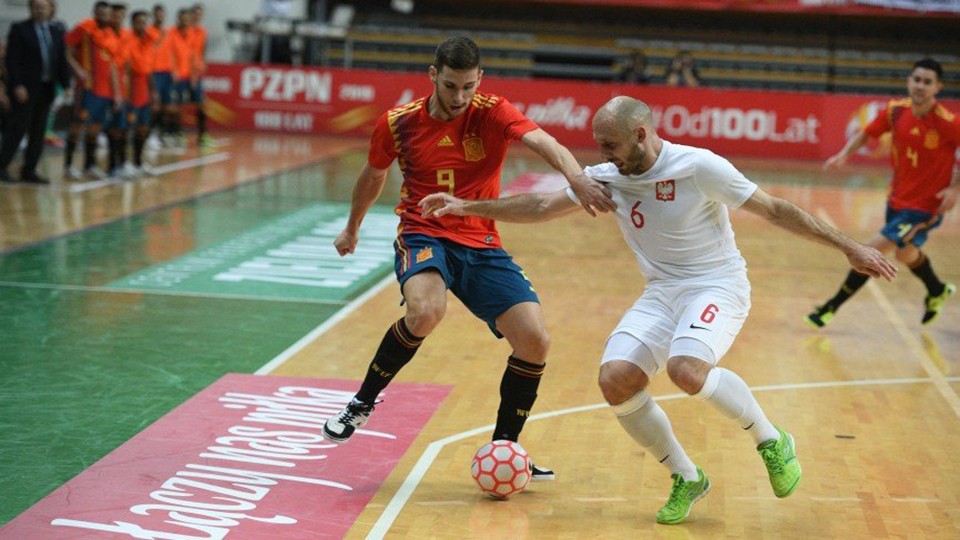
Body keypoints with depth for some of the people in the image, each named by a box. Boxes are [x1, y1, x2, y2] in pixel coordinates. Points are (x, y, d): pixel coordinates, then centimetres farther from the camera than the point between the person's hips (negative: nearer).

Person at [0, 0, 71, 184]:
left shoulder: (57, 32, 13)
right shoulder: (19, 29, -2)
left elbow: (62, 60, 12)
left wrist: (66, 85, 4)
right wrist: (17, 86, -16)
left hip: (46, 89, 5)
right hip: (25, 89, -5)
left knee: (38, 132, 5)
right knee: (18, 128, -6)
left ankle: (29, 171, 11)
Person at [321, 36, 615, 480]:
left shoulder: (492, 113, -8)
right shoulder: (398, 123, -3)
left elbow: (545, 144, -27)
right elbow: (373, 176, 17)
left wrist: (578, 179, -48)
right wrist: (352, 229, 32)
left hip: (481, 244, 2)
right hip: (423, 235, -2)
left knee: (535, 341, -13)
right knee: (425, 311, -35)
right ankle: (362, 402, -10)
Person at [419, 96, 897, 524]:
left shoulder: (700, 167, -15)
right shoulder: (607, 178, 1)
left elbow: (774, 210, -10)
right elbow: (541, 206, 7)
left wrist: (848, 248, -10)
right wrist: (467, 207, -1)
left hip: (718, 286, -6)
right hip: (661, 293, 6)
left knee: (686, 369, -33)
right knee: (615, 379, -16)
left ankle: (773, 443, -7)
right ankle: (686, 479, 4)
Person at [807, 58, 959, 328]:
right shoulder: (896, 111, -9)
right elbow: (866, 133, 5)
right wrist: (844, 153, -12)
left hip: (925, 206, -7)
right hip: (897, 197, 7)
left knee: (874, 249, -14)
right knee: (906, 252, 28)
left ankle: (832, 306, 1)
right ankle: (937, 291, 58)